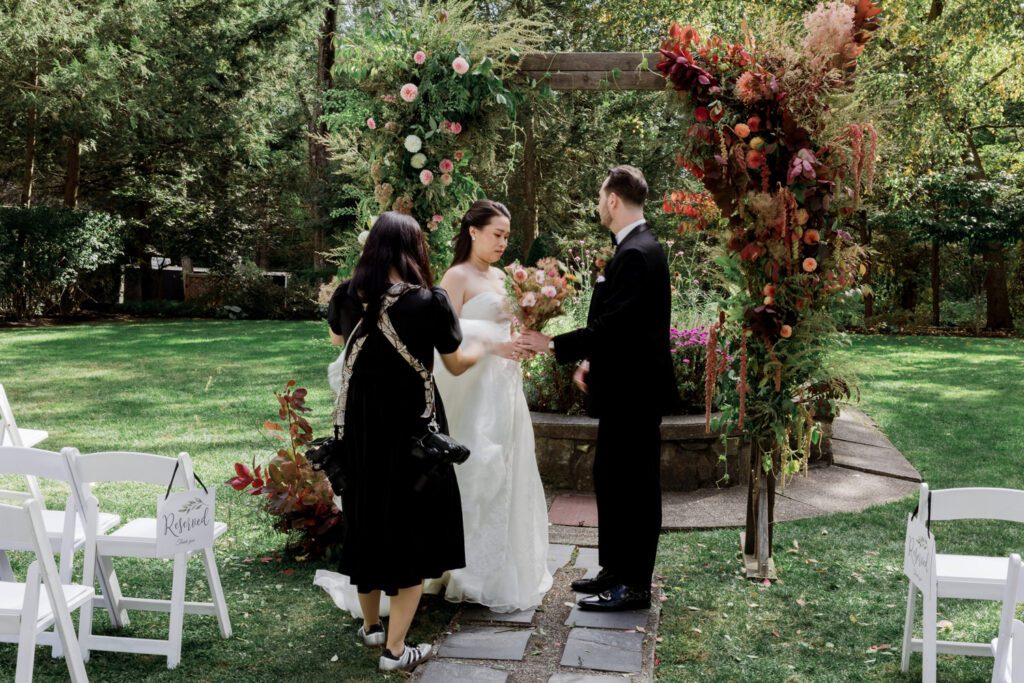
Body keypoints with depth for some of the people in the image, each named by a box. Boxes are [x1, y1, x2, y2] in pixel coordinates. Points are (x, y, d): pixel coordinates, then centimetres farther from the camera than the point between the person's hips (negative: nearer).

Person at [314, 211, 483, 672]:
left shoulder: (347, 296, -5)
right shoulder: (430, 301, -16)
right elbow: (457, 365, -1)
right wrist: (487, 346, 19)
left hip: (359, 428, 4)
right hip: (411, 428, -4)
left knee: (366, 519, 19)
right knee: (411, 526, 8)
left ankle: (371, 625, 36)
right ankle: (394, 649, 10)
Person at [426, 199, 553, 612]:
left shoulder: (500, 277, 16)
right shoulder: (457, 276, -7)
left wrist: (520, 343, 3)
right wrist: (493, 346, -23)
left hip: (505, 384, 8)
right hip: (475, 387, -8)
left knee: (509, 472, 11)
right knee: (479, 473, -5)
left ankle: (508, 568, 22)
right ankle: (476, 573, 7)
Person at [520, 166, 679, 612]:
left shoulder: (635, 254, -19)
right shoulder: (637, 248, 13)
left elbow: (612, 325, -25)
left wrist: (554, 346, -19)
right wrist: (592, 360, 9)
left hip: (634, 391, -10)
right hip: (626, 387, 10)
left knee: (632, 484, 0)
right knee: (611, 478, 17)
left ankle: (634, 585, 12)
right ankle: (615, 570, 29)